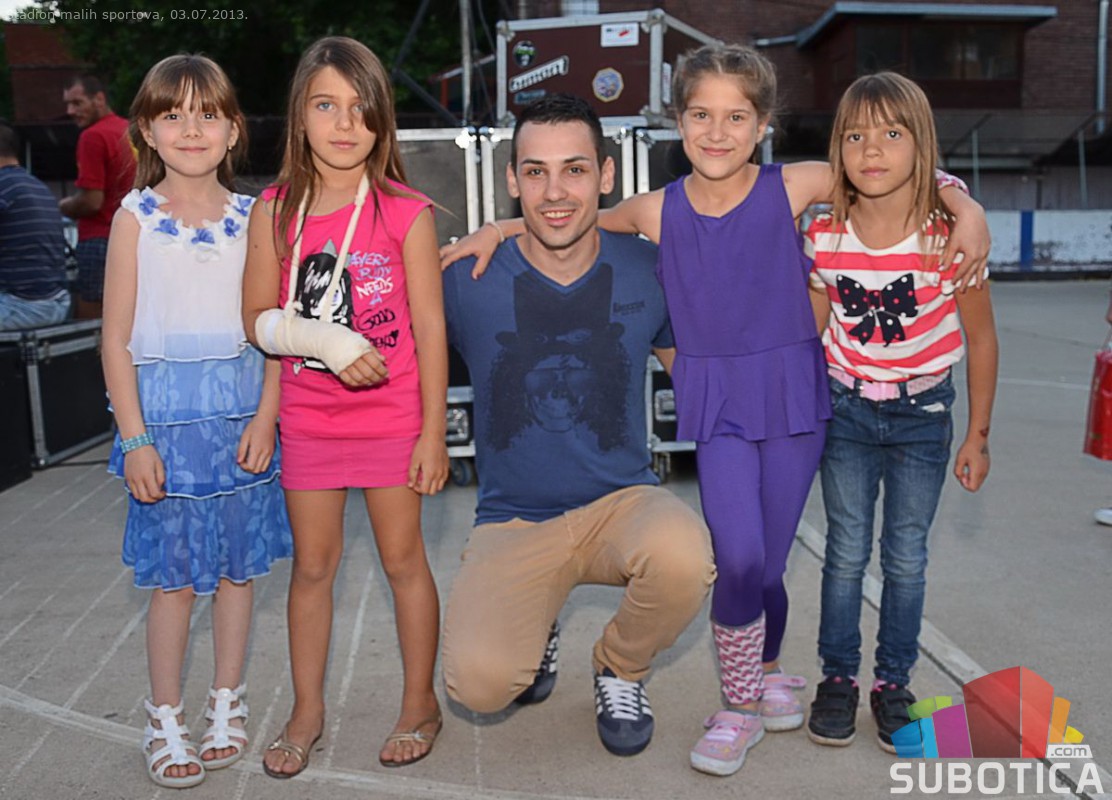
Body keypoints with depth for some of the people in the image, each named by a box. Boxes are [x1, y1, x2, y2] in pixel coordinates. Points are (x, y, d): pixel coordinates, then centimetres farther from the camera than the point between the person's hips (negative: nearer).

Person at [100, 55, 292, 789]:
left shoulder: (252, 217, 2)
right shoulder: (136, 218, -2)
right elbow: (117, 337, -3)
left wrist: (264, 418, -6)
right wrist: (134, 438, -8)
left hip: (242, 412, 2)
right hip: (168, 414, -2)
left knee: (237, 565, 10)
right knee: (175, 575, 5)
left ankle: (228, 704, 28)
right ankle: (165, 720, 23)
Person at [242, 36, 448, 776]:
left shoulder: (406, 213, -9)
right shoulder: (275, 211, -1)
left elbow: (430, 329, -7)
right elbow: (259, 319, 0)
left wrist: (433, 431, -8)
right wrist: (323, 337, -19)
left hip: (392, 418, -2)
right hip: (308, 419, 3)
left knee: (404, 558, 9)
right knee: (312, 564, 13)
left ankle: (420, 703, 28)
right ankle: (307, 710, 31)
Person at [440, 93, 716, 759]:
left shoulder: (648, 271, -3)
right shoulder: (468, 280, -8)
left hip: (623, 500, 1)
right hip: (512, 520, -1)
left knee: (683, 557, -34)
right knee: (479, 681, -25)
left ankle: (621, 668, 4)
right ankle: (535, 627, 17)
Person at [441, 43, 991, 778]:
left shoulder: (793, 187, -3)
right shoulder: (658, 211, 1)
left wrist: (966, 207, -8)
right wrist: (498, 230, 8)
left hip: (792, 395, 0)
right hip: (717, 405, 0)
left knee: (768, 565, 8)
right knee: (739, 558, -16)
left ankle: (765, 675, 40)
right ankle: (742, 705, 12)